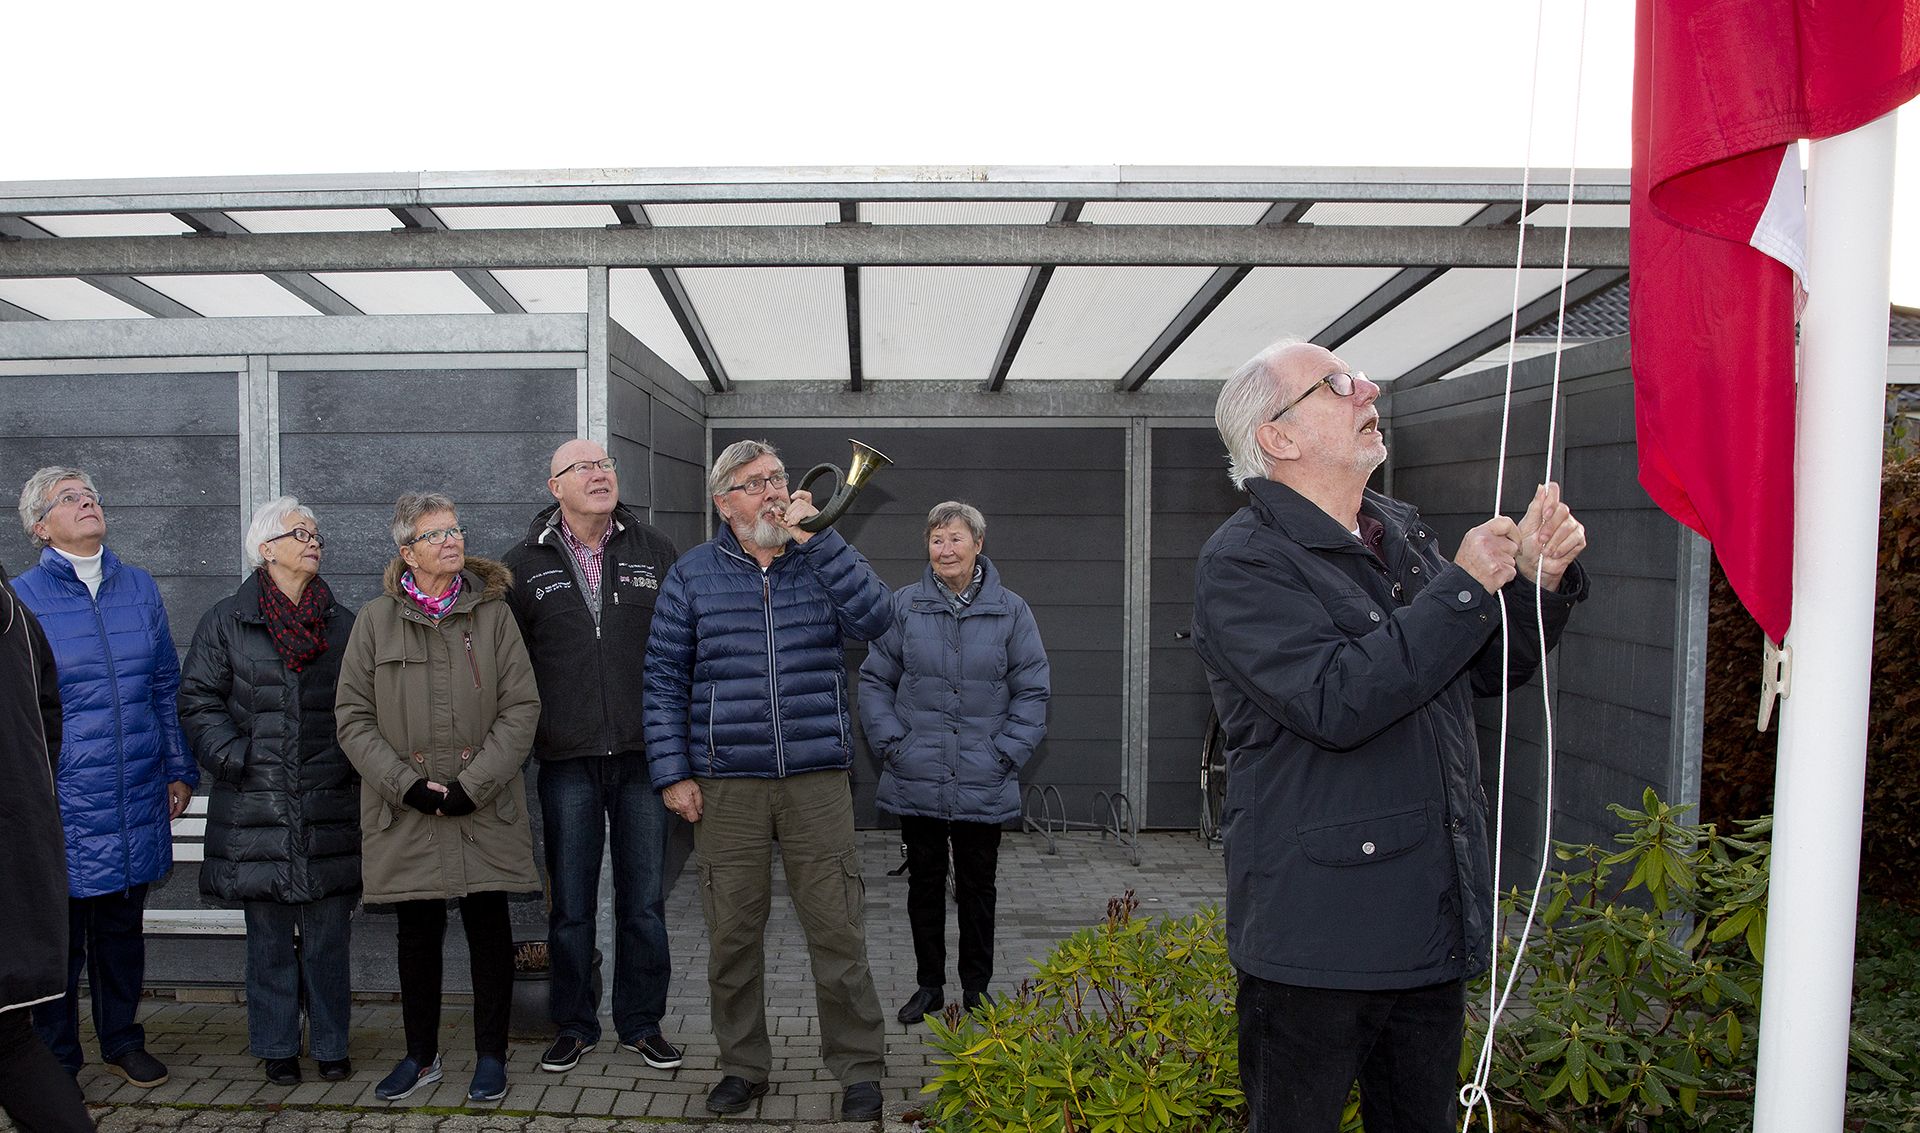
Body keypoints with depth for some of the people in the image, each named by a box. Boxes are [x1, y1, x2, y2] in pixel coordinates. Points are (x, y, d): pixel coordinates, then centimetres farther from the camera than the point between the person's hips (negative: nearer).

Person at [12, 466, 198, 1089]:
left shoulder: (139, 588, 6)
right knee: (60, 933, 8)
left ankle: (122, 1041, 32)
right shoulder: (21, 598, -4)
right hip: (63, 802, -3)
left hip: (137, 798, 3)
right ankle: (57, 1060, 25)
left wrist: (180, 770, 10)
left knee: (123, 927, 16)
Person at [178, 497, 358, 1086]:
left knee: (328, 934, 6)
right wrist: (237, 761, -9)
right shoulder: (227, 620, 3)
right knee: (269, 936, 8)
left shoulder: (343, 623, 9)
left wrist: (352, 762, -2)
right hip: (256, 807, -1)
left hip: (331, 807, 1)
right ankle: (278, 1047, 23)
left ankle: (331, 1044, 20)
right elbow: (198, 701, 2)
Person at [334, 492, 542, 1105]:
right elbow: (353, 716, 2)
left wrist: (473, 785, -12)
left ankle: (491, 1056, 21)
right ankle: (421, 1056, 28)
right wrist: (406, 784, -10)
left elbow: (521, 707, -3)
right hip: (407, 812, 1)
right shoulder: (376, 619, 4)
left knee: (489, 928, 6)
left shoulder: (492, 612, 2)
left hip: (485, 810, -1)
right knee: (418, 932, 11)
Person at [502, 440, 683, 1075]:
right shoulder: (525, 565, 5)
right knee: (570, 904, 9)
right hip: (567, 761, 0)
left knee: (644, 900, 8)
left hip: (644, 756, 1)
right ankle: (574, 1027, 25)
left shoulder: (656, 553, 6)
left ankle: (642, 1023, 24)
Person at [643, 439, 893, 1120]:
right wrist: (672, 772, -1)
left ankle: (859, 1069, 19)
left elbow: (874, 619, -11)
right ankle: (743, 1066, 27)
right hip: (726, 784, 1)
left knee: (836, 930, 2)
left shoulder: (822, 560, 9)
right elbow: (665, 678, 6)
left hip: (817, 778, 0)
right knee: (732, 933, 8)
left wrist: (813, 537, -13)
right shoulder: (693, 574, 8)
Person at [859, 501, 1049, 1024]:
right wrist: (891, 743, -4)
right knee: (924, 883, 12)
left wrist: (1006, 753, -5)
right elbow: (875, 679, 6)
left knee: (977, 887, 10)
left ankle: (977, 987, 27)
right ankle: (929, 985, 28)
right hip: (917, 780, 1)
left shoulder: (1010, 611, 0)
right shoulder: (904, 606, 1)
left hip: (983, 785, 0)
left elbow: (1032, 691, 3)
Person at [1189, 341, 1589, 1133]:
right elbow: (1336, 704, -26)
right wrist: (1464, 587, -20)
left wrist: (1538, 578, 0)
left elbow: (1489, 671, 18)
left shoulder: (1404, 534, 11)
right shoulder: (1241, 562, -13)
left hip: (1434, 920, 7)